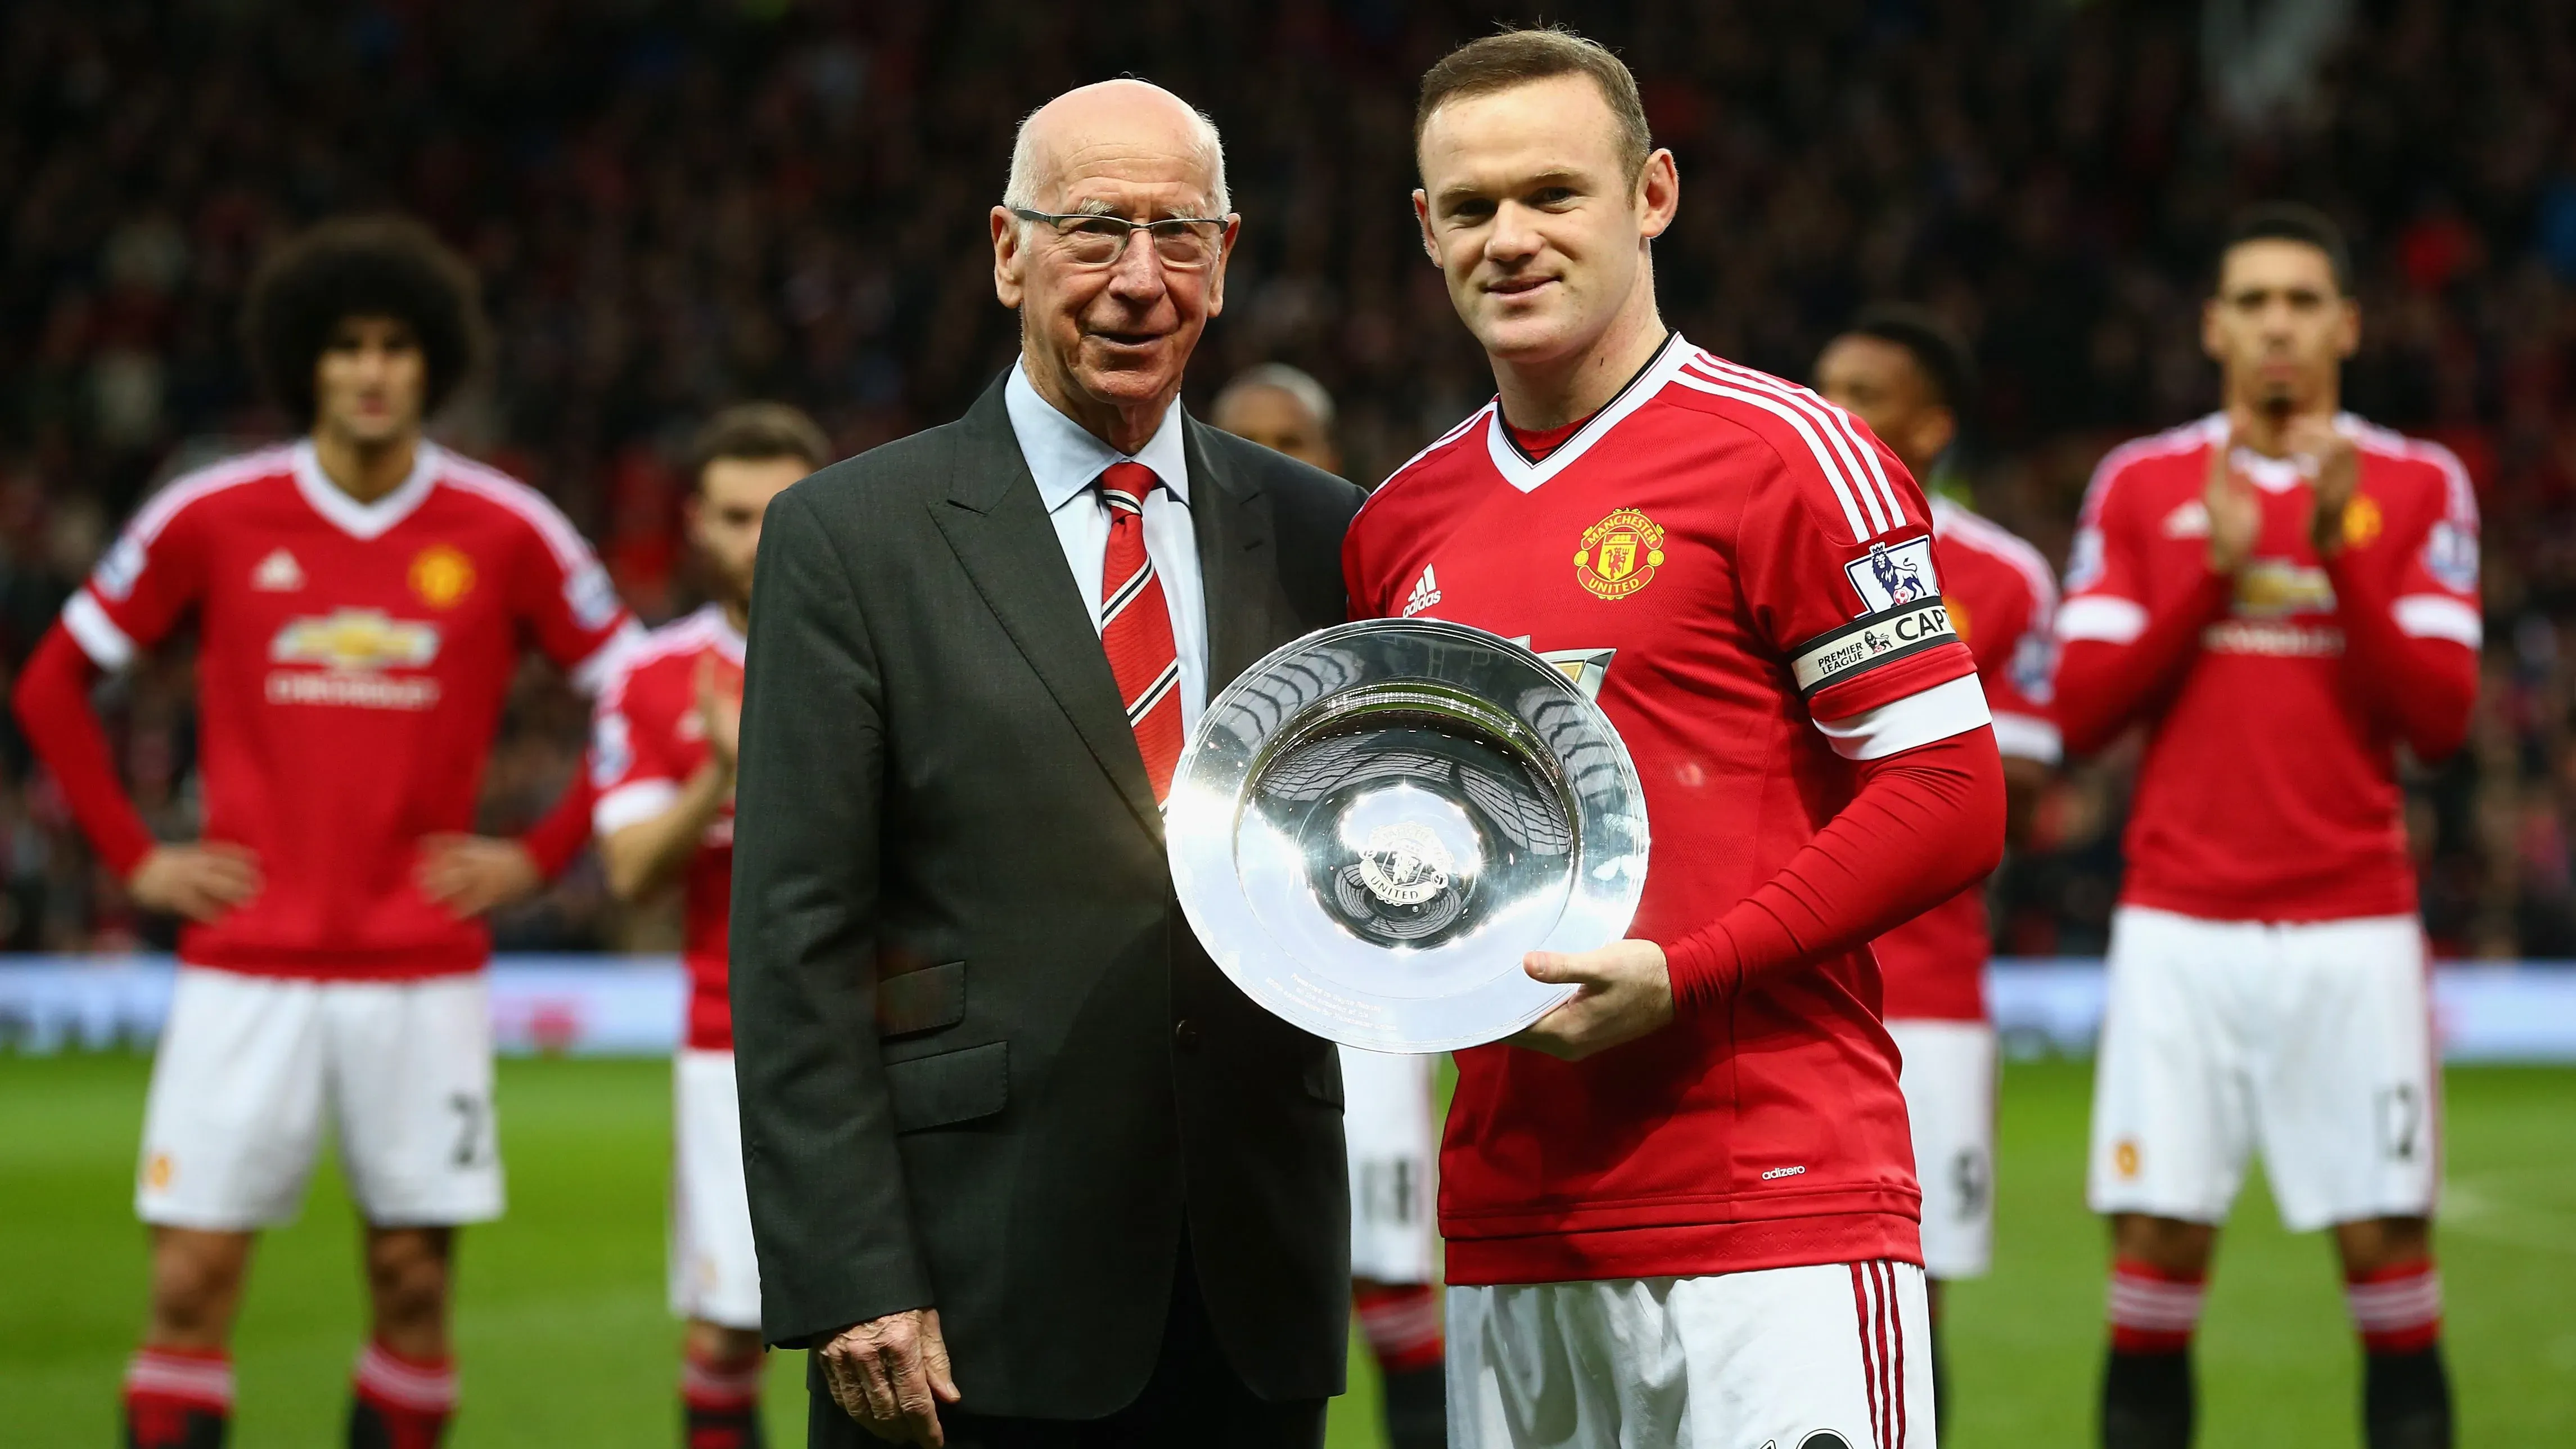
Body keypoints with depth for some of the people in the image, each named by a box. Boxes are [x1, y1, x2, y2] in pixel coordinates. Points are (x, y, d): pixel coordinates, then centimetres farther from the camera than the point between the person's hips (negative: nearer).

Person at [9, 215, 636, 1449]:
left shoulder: (506, 533, 0)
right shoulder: (212, 518, 0)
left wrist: (538, 857, 1)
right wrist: (132, 858, 3)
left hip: (422, 974, 1)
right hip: (246, 966, 0)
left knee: (414, 1279, 3)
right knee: (191, 1280, -4)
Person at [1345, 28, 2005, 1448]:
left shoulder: (1787, 461, -4)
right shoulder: (1403, 526, 15)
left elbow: (1947, 798, -8)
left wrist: (1681, 975, -15)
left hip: (1776, 1209, -6)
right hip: (1505, 1225, 6)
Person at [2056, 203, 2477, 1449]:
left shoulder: (2416, 489, 6)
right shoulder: (2142, 485, 8)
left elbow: (2440, 716, -2)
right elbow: (2080, 710, 2)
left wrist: (2341, 559, -12)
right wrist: (2211, 573, -9)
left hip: (2353, 919, 0)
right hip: (2180, 921, 0)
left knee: (2388, 1242, -3)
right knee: (2158, 1242, -3)